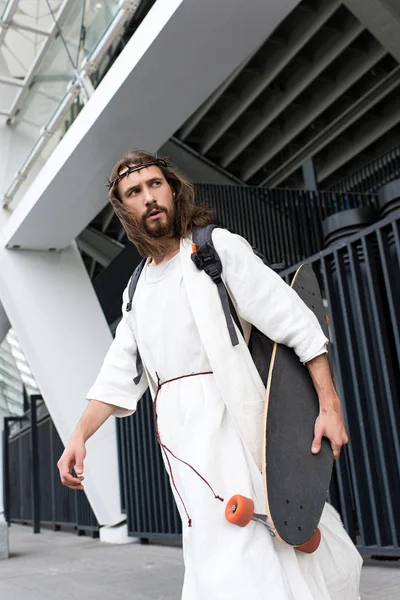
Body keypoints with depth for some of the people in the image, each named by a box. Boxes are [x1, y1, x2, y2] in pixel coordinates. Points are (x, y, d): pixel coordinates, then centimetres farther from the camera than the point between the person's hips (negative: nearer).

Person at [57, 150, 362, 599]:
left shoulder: (218, 248, -1)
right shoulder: (137, 291, 18)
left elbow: (299, 325, -5)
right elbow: (118, 377, 16)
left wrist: (329, 406, -11)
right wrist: (80, 436, 4)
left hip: (227, 422, -5)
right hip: (178, 433, 5)